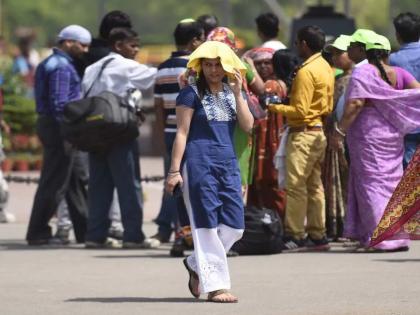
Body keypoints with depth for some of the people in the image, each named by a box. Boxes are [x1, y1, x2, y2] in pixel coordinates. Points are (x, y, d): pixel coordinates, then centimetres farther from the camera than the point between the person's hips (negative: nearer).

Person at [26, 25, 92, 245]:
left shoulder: (59, 64, 17)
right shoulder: (61, 67, -16)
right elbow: (60, 104, -23)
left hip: (53, 127, 11)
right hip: (58, 128, -11)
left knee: (77, 180, 14)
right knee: (54, 183, -5)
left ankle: (85, 230, 19)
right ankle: (37, 234, -1)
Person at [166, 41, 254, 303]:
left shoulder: (232, 93, 15)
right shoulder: (192, 94, 0)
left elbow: (248, 125, 3)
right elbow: (182, 133, -4)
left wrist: (237, 93, -5)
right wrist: (175, 170, -9)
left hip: (228, 165, 6)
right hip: (199, 164, -6)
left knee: (234, 226, 2)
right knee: (207, 225, -4)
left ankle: (197, 265, 22)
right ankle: (215, 286, -2)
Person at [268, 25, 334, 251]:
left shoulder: (306, 72, -16)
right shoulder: (326, 68, 13)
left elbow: (300, 110, -19)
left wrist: (275, 108, -10)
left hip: (304, 133, -10)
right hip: (319, 131, 10)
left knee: (295, 185, -7)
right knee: (314, 185, 12)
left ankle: (294, 236, -8)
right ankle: (317, 235, 13)